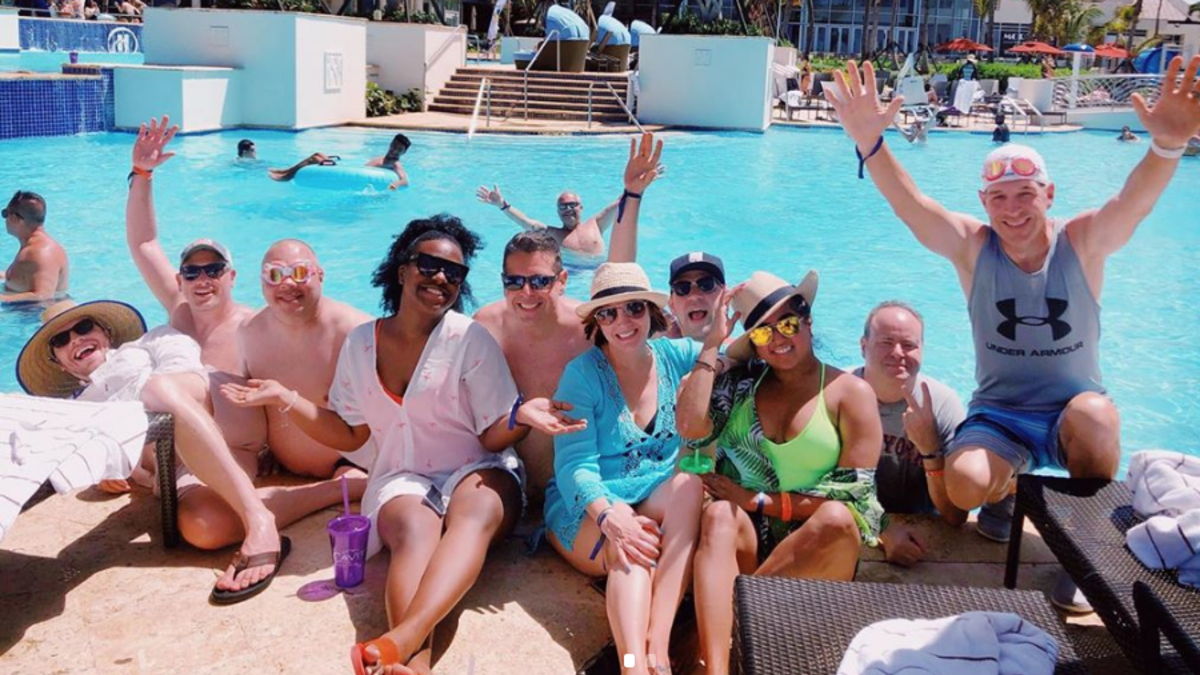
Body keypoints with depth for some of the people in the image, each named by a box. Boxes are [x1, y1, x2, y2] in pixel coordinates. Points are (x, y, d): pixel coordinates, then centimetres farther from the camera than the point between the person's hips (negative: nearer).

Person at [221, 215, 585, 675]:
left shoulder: (470, 339, -4)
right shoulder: (361, 344, 5)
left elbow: (493, 437, -5)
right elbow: (348, 434, 12)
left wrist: (521, 416, -27)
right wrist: (286, 400, 2)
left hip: (476, 472, -2)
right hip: (403, 478, 2)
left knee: (474, 514, -37)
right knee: (417, 529, -34)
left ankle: (401, 638, -59)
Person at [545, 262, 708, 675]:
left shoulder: (676, 356, 5)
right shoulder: (583, 374, -6)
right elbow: (574, 465, -16)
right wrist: (610, 514, -36)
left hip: (665, 504, 3)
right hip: (588, 507, -3)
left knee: (688, 483, -31)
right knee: (630, 549, -35)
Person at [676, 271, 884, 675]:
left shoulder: (850, 393, 2)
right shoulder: (741, 382, 11)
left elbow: (853, 496, -5)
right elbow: (691, 428, -8)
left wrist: (758, 501, -9)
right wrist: (712, 344, -2)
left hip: (816, 550, -1)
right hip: (744, 539, 2)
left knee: (838, 519, -33)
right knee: (718, 515, -31)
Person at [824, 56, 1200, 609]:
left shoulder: (1083, 241, -7)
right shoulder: (972, 247, -6)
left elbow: (1134, 199, -27)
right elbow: (909, 203, -21)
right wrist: (870, 143, -40)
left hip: (1073, 412, 0)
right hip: (998, 415, 1)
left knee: (1096, 413, -37)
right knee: (965, 485, -29)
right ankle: (1013, 488, 12)